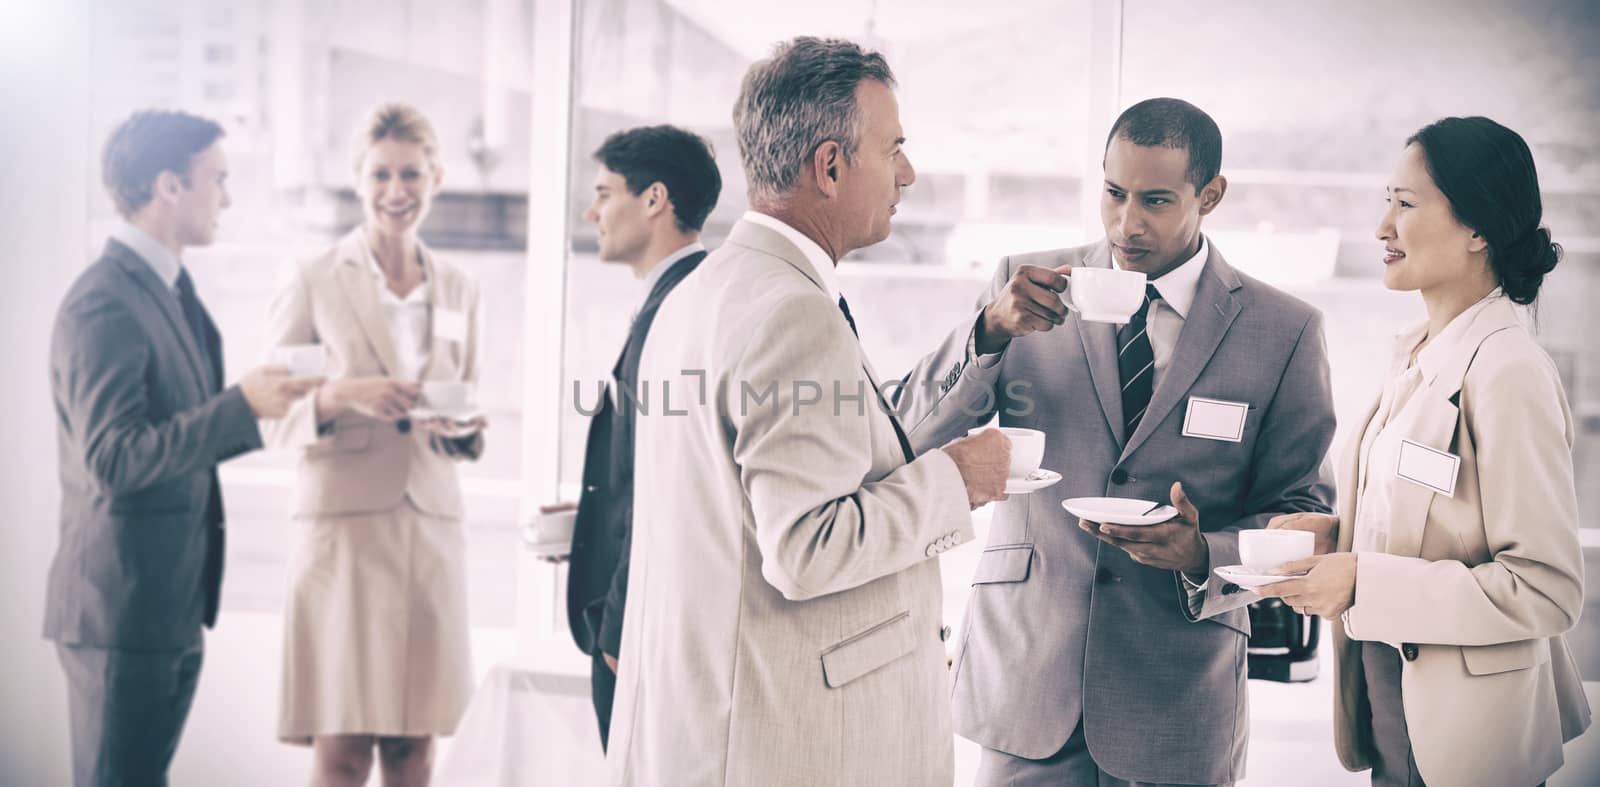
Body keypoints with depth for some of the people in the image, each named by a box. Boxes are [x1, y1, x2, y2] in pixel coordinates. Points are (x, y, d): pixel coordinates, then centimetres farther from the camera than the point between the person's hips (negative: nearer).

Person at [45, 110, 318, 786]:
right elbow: (114, 459, -24)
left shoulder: (170, 291, 14)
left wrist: (261, 404, 10)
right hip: (121, 610, -10)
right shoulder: (105, 304, -17)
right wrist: (241, 406, -24)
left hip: (172, 607, 10)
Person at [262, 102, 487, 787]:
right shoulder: (313, 281, 1)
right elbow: (269, 416, -1)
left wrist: (466, 426, -5)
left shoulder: (459, 291, 13)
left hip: (431, 528, 4)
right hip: (343, 524, -4)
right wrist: (341, 397, -19)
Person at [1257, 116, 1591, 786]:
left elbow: (1547, 589, -22)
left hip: (1462, 731, -8)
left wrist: (1363, 581, -23)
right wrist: (1338, 536, 1)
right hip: (1389, 696, 8)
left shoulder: (1509, 374, -20)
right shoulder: (1415, 355, 7)